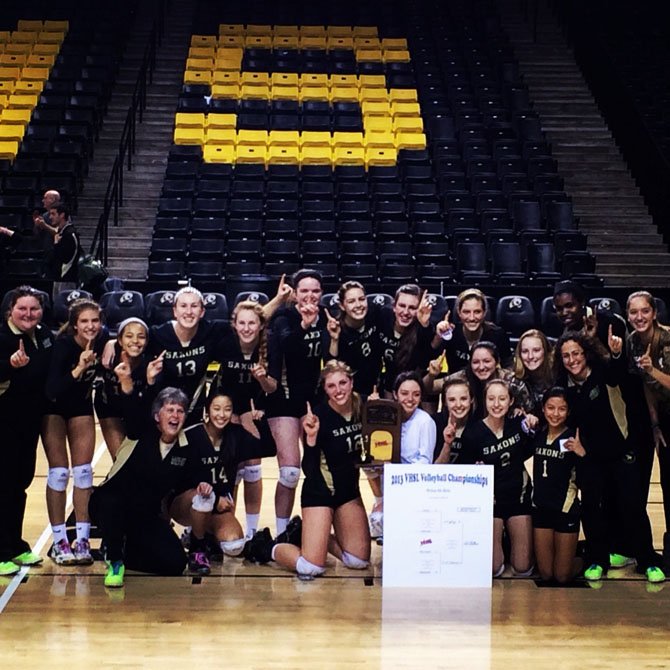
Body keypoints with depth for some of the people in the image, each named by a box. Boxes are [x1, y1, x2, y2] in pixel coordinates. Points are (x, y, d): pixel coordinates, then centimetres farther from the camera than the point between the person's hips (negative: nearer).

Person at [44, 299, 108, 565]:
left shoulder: (103, 342, -20)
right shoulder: (63, 344, -30)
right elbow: (51, 390, -37)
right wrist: (78, 368, -47)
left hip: (81, 405, 4)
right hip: (53, 406, -4)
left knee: (83, 471, 1)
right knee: (58, 472, -6)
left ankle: (82, 540, 5)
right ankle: (59, 542, 1)